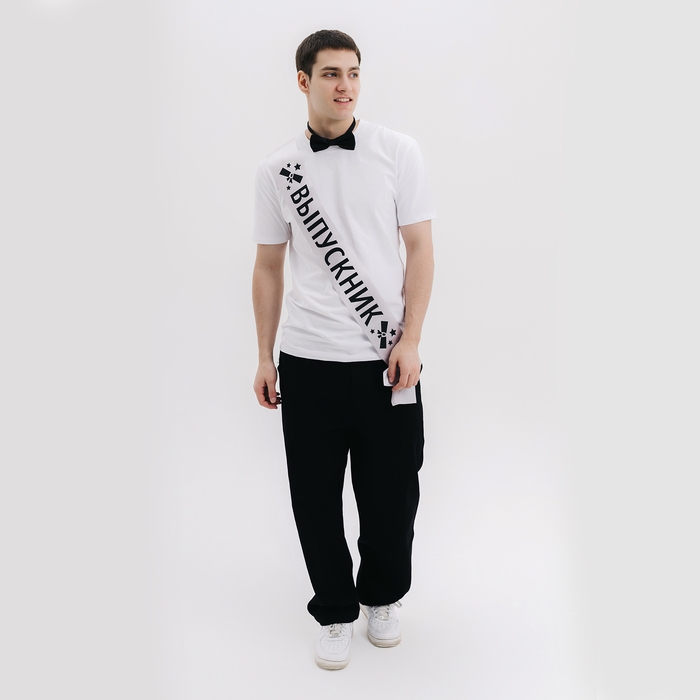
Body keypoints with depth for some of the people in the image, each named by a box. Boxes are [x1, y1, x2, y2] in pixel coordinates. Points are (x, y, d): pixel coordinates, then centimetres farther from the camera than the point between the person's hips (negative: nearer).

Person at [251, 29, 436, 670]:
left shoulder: (398, 152, 2)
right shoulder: (277, 169, 6)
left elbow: (420, 250, 1)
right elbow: (269, 267, 10)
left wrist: (410, 340, -7)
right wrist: (265, 359, 9)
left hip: (385, 360, -1)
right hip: (307, 361, 1)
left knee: (391, 495, 8)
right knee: (316, 498, 8)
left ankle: (383, 598, 34)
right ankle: (335, 614, 29)